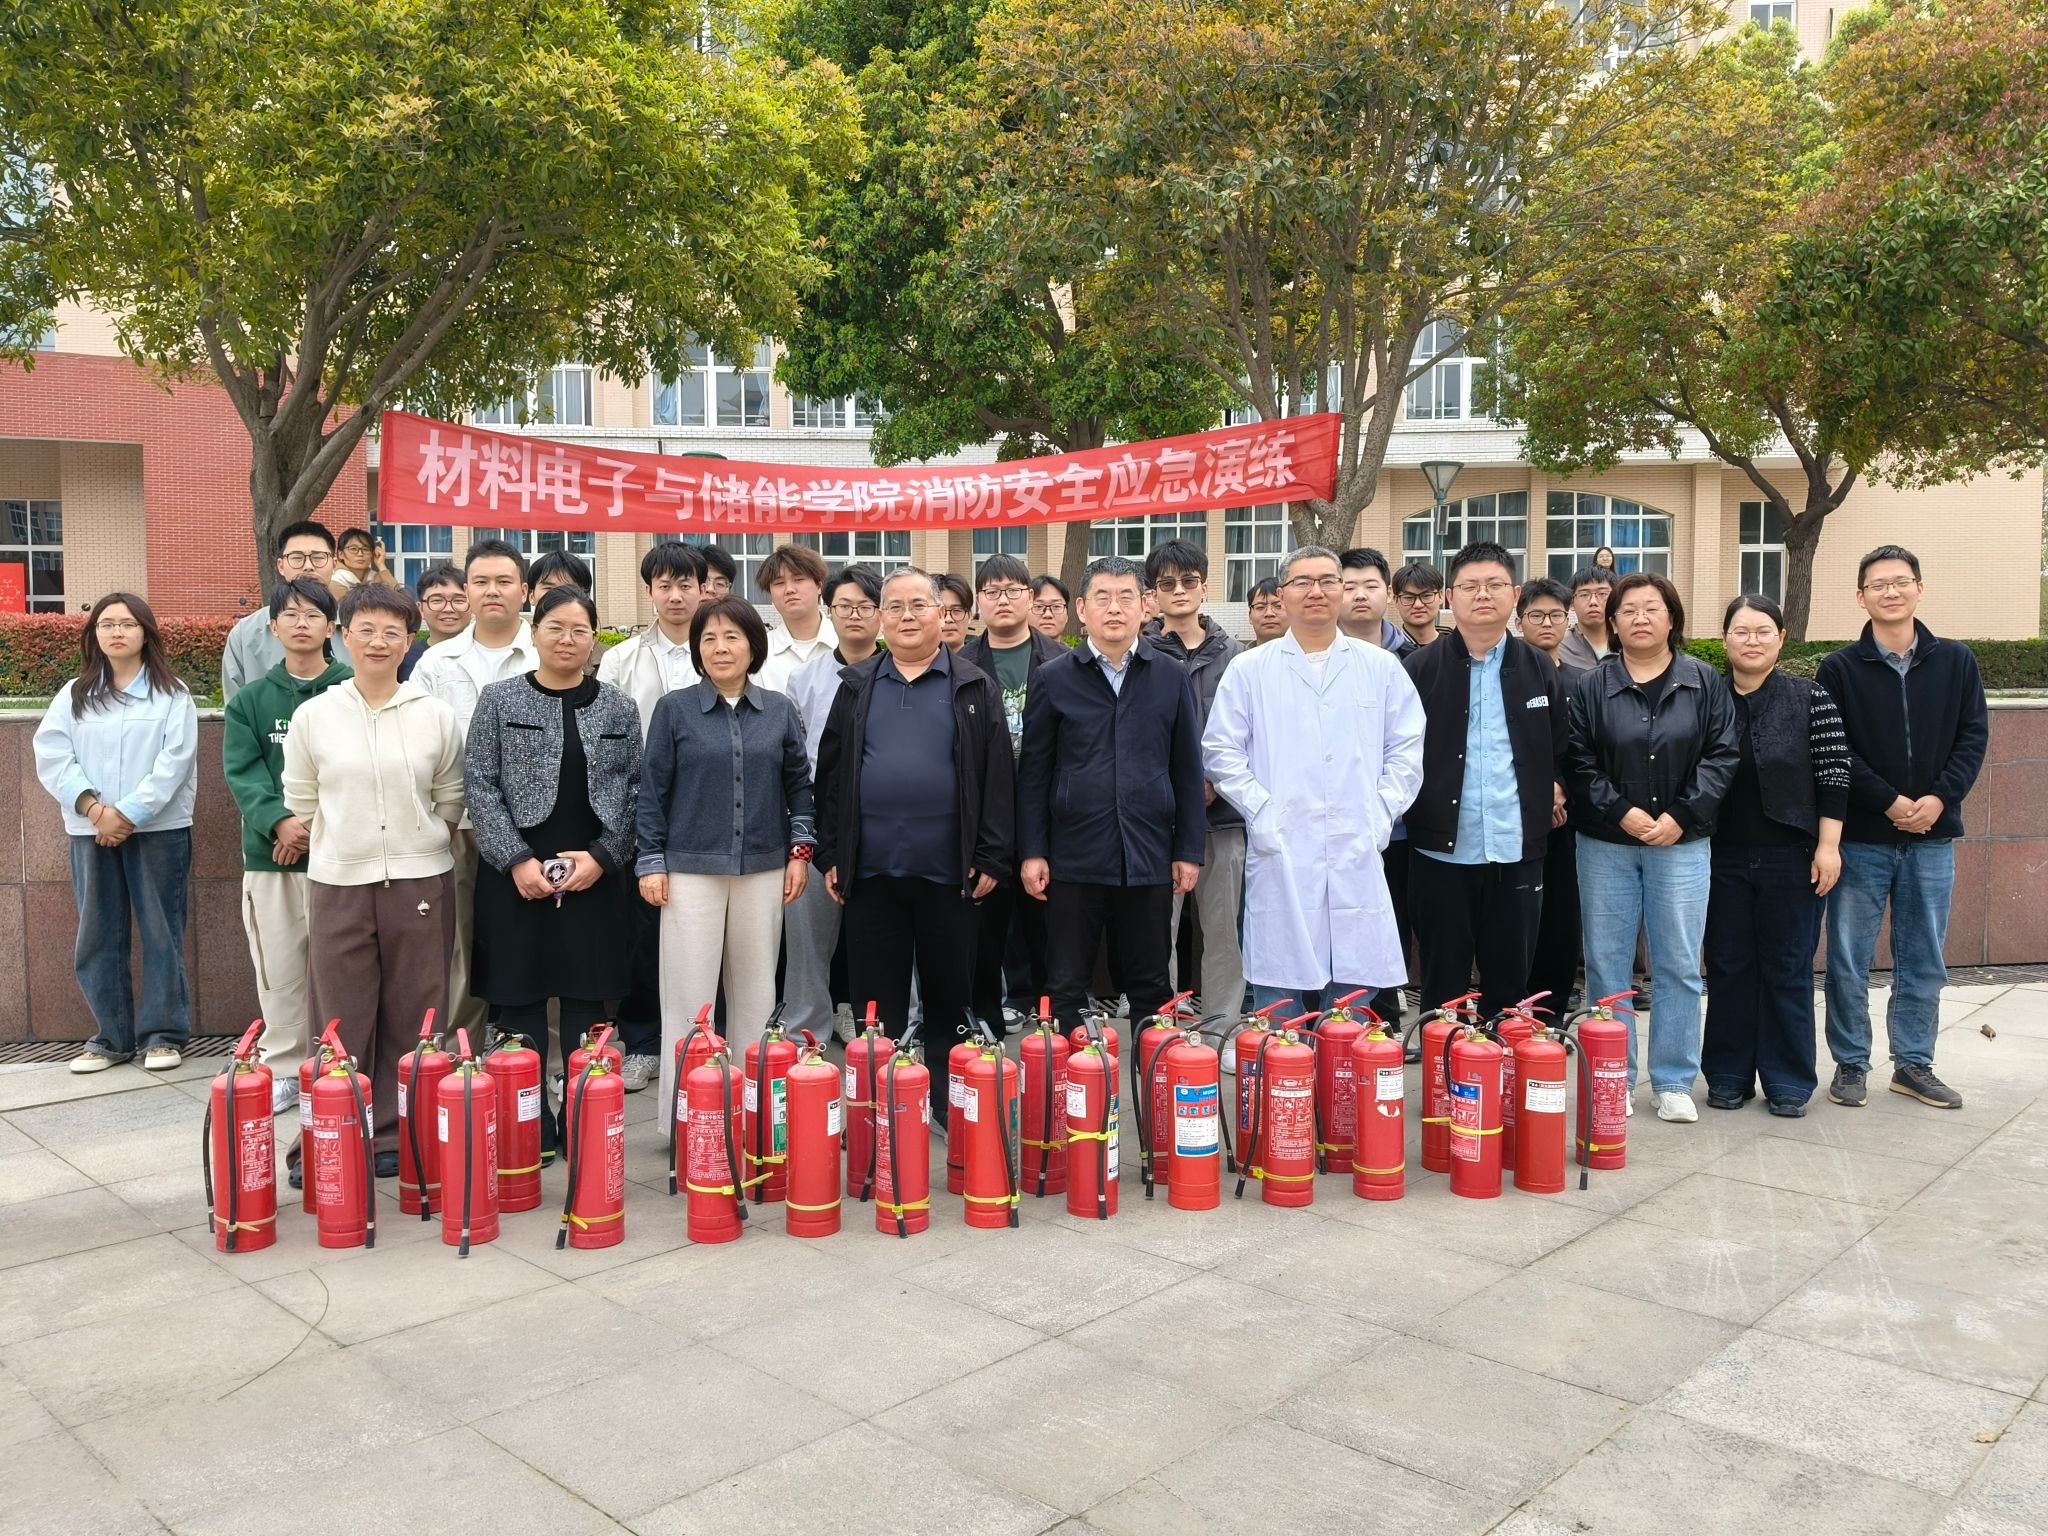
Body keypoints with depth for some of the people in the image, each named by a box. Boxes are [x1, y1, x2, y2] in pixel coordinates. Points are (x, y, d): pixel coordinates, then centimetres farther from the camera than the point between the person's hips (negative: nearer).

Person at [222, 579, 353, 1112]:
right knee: (278, 966, 7)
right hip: (269, 852, 2)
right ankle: (282, 1069, 17)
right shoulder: (250, 700, 9)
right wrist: (279, 821, -17)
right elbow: (242, 771, 0)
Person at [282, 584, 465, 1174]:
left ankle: (398, 1136, 16)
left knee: (412, 1019, 5)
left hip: (420, 882, 0)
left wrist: (415, 841, 8)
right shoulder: (313, 715, 3)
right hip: (337, 883, 0)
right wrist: (348, 843, 11)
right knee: (344, 1020, 5)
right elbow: (300, 801, 12)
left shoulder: (437, 716, 2)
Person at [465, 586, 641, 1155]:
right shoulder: (499, 701, 3)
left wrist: (602, 856, -7)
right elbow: (480, 786, -2)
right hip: (516, 876, -1)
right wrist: (516, 859, -10)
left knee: (587, 999, 5)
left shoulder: (618, 708, 7)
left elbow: (635, 790, 5)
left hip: (595, 877, 1)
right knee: (520, 1000, 4)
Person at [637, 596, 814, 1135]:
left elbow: (798, 783, 12)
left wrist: (800, 849, 6)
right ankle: (684, 1116, 8)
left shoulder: (780, 710, 6)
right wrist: (651, 863, -1)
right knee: (689, 994, -1)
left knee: (756, 991, 8)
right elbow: (653, 789, 2)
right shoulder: (674, 709, 0)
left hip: (763, 869, 2)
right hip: (691, 868, -2)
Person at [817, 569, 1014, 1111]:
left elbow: (996, 776, 0)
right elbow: (831, 772, 10)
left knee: (949, 996, 9)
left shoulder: (974, 688, 3)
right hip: (871, 869, 2)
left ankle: (947, 1104, 23)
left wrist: (990, 858, -6)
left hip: (948, 871, -1)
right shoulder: (856, 687, 10)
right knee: (876, 999, 9)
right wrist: (830, 856, 4)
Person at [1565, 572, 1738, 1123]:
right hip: (1605, 844, 0)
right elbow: (1578, 763, -2)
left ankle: (1674, 1082, 15)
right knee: (1606, 964, 5)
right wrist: (1619, 812, -13)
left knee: (1679, 966, 3)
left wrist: (1681, 816, -11)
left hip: (1681, 843, 0)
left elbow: (1722, 755, -1)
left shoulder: (1706, 683, 4)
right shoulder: (1591, 688, 3)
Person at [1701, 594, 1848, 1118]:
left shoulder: (1811, 698, -2)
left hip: (1791, 857, -2)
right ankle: (1729, 1076, 19)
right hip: (1724, 857, 2)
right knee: (1728, 968, 8)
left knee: (1788, 970, 5)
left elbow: (1833, 775, -3)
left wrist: (1828, 845, -8)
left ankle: (1788, 1081, 16)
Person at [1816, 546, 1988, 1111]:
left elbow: (1974, 737, 2)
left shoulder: (1956, 662, 5)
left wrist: (1940, 798, -12)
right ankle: (1851, 1063, 16)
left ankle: (1914, 1064, 23)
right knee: (1849, 960, 3)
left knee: (1923, 961, 10)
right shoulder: (1840, 669, -2)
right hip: (1861, 837, -2)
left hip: (1932, 836, 2)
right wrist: (1889, 801, -16)